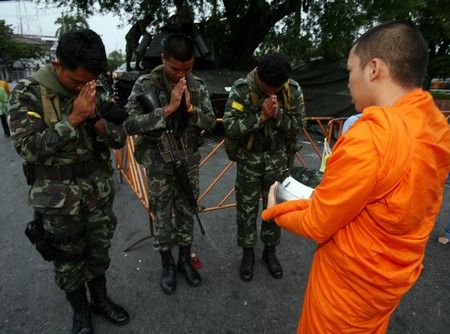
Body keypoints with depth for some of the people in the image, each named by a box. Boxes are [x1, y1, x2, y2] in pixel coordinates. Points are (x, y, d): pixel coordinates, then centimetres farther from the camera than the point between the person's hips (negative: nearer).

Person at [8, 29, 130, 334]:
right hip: (58, 195, -3)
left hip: (99, 188, 3)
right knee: (68, 260, 14)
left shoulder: (93, 91, 0)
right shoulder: (28, 92, -11)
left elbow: (120, 139, -2)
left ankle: (101, 299, 42)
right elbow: (27, 147, -20)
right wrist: (74, 118, -24)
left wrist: (94, 118, -19)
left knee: (99, 251, 18)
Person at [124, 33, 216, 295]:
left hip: (189, 161, 3)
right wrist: (168, 109, -30)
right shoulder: (146, 84, -13)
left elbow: (211, 123, -5)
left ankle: (185, 259, 36)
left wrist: (190, 108, -23)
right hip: (159, 164, -2)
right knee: (163, 217, 11)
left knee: (187, 213, 15)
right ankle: (167, 264, 33)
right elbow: (131, 124, -22)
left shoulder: (198, 86, -3)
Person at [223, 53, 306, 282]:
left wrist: (278, 115, -24)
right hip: (249, 160, -1)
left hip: (278, 161, 2)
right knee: (246, 209, 10)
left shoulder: (293, 90, -8)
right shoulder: (241, 89, -15)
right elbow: (229, 127, -19)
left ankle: (270, 251, 37)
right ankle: (247, 253, 32)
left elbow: (299, 125, -7)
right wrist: (261, 117, -28)